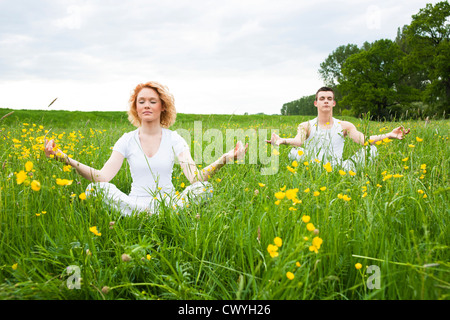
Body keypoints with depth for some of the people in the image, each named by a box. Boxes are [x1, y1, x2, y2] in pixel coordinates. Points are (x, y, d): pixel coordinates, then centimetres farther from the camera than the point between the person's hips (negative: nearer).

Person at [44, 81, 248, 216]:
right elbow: (102, 177, -9)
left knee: (204, 187, -28)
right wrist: (65, 159, -21)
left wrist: (226, 159, -28)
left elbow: (196, 177, -11)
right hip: (135, 204, 1)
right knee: (96, 188, -29)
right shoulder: (127, 140, 5)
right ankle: (157, 217, -33)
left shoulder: (174, 140, 3)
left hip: (168, 202, 0)